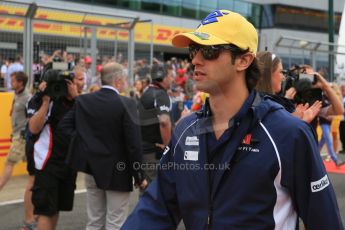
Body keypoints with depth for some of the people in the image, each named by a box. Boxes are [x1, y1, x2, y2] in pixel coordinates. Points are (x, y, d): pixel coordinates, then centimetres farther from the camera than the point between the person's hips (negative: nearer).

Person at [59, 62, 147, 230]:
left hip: (92, 168, 5)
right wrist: (139, 176, -8)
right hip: (117, 172, -5)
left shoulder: (83, 100, 0)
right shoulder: (126, 104, -15)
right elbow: (133, 144, -16)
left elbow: (64, 125, 2)